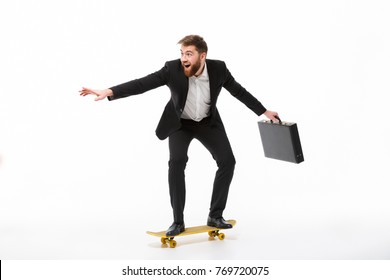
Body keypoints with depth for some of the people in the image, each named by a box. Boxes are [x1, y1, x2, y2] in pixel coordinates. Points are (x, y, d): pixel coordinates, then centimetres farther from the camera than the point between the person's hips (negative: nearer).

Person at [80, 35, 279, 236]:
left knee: (227, 161, -13)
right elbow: (141, 84, -30)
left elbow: (239, 91, -6)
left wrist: (264, 112, 0)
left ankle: (215, 215, 0)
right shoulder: (172, 69, -27)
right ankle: (178, 221, -15)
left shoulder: (218, 68, -21)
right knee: (177, 161, -25)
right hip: (180, 123, -2)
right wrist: (109, 92, -42)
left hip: (208, 122, 2)